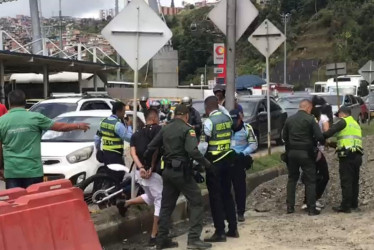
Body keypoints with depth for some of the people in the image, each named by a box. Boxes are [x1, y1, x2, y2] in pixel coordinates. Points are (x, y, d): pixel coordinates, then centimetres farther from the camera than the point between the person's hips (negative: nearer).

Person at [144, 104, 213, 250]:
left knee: (166, 205, 14)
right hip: (181, 171, -7)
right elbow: (193, 151, -22)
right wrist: (206, 164, -13)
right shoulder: (187, 129, -9)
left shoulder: (165, 129, 11)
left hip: (168, 171, 7)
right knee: (196, 202, -2)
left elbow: (151, 147, 16)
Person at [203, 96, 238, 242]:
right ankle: (233, 229, 20)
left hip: (214, 161, -7)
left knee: (215, 197, 0)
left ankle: (220, 232, 1)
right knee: (227, 194, 15)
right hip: (227, 159, 7)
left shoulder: (209, 122, -14)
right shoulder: (227, 119, 7)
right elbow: (229, 136, 5)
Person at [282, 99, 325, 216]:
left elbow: (284, 137, 11)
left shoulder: (289, 119, 5)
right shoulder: (310, 119, -9)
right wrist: (323, 142, 7)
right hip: (306, 153, -5)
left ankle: (290, 206, 15)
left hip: (291, 152, 5)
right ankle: (311, 208, 3)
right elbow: (319, 136, -14)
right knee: (310, 181, 3)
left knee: (292, 179, 16)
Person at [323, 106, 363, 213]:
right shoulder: (356, 124, 25)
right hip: (357, 155, 8)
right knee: (355, 181, 14)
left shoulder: (343, 122, -1)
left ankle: (345, 206, -6)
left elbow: (330, 131, -13)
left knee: (346, 181, -7)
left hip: (347, 156, -8)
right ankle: (354, 204, 20)